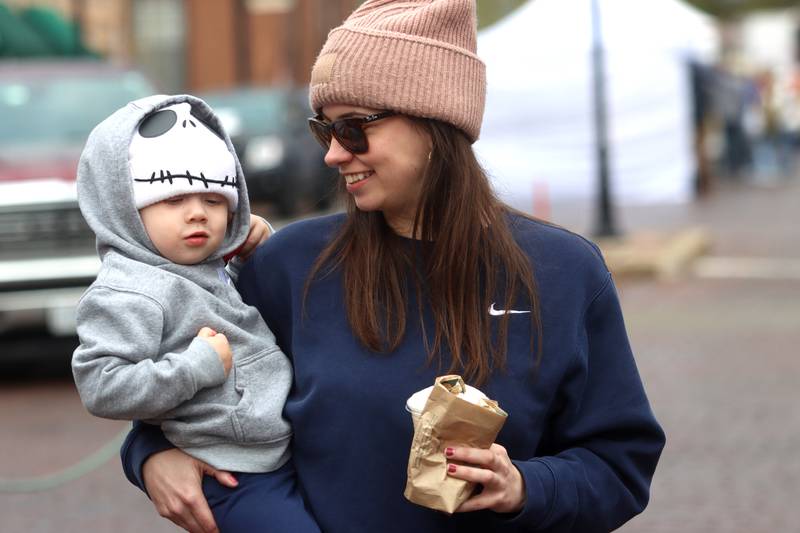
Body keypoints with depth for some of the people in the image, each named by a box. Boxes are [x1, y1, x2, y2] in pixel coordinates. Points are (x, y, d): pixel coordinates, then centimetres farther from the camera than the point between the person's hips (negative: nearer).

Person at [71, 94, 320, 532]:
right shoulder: (128, 293, -15)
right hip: (239, 480, -9)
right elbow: (100, 388, -23)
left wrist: (254, 255, 14)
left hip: (288, 456, 10)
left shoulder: (217, 271, 13)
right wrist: (198, 366, -23)